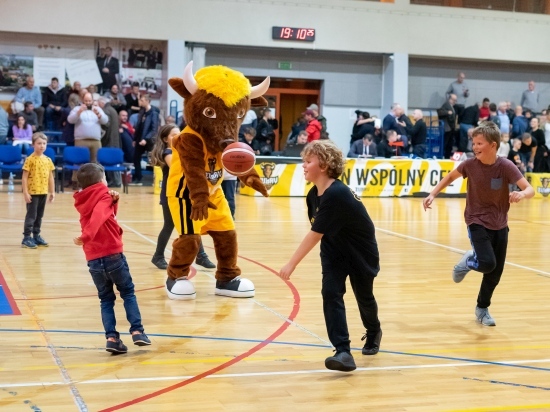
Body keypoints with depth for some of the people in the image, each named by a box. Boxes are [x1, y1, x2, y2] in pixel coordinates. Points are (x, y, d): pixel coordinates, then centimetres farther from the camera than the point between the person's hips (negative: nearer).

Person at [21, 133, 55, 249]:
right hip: (32, 192, -6)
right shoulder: (30, 159, -10)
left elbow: (50, 177, 13)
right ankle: (26, 238, 0)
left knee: (39, 216, 14)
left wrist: (52, 191, 12)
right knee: (31, 215, -4)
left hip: (43, 192, 6)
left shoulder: (48, 160, 7)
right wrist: (25, 192, -15)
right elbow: (24, 177, -11)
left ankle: (36, 235, 24)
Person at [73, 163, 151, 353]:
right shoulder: (103, 198, -5)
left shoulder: (84, 202, 14)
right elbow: (98, 217, -27)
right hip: (113, 255, -5)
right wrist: (86, 236, -38)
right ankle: (137, 331, 0)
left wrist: (113, 200, 4)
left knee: (106, 299, 12)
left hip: (93, 260, 5)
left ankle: (111, 337, 1)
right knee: (128, 293, 9)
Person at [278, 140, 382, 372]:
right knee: (331, 294, -13)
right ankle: (343, 352, -14)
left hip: (361, 253, -6)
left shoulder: (336, 195, -33)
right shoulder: (313, 195, -6)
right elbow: (319, 234, 2)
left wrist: (291, 264, -31)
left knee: (364, 298, 13)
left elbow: (314, 235, -33)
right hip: (334, 251, 6)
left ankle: (373, 332, 44)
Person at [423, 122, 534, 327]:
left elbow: (530, 189, -20)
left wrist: (521, 194, -43)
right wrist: (433, 194, -2)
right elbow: (451, 176, 7)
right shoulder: (470, 164, -13)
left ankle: (482, 309, 31)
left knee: (495, 274, 8)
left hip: (499, 224, 2)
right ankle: (468, 262, 11)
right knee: (487, 263, -24)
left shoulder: (506, 166, -17)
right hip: (477, 222, -1)